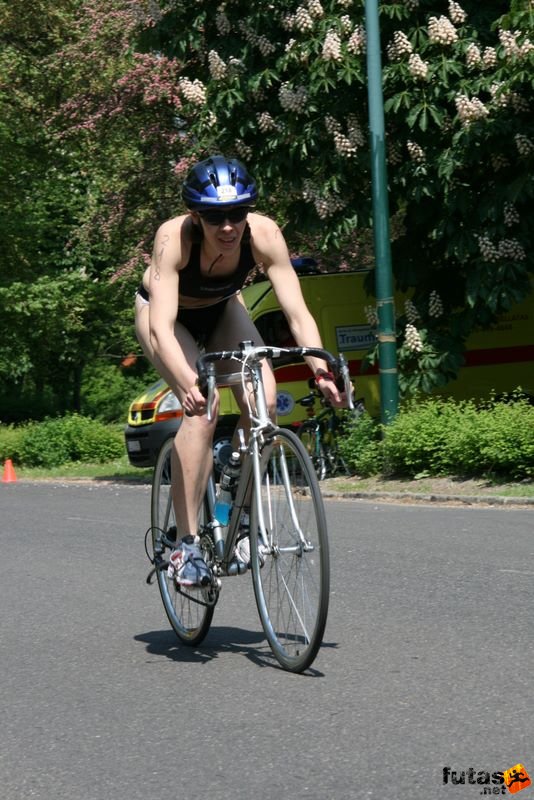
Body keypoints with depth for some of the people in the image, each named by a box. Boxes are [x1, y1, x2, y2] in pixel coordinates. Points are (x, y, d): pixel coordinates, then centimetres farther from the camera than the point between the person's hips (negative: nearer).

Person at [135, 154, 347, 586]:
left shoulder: (264, 234, -32)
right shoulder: (174, 238, -39)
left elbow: (297, 311, -34)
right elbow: (161, 327, -46)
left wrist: (320, 367, -51)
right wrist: (188, 383, -63)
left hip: (222, 310, 3)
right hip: (166, 312, -3)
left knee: (263, 397, -22)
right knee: (202, 405, -28)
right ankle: (186, 543, -22)